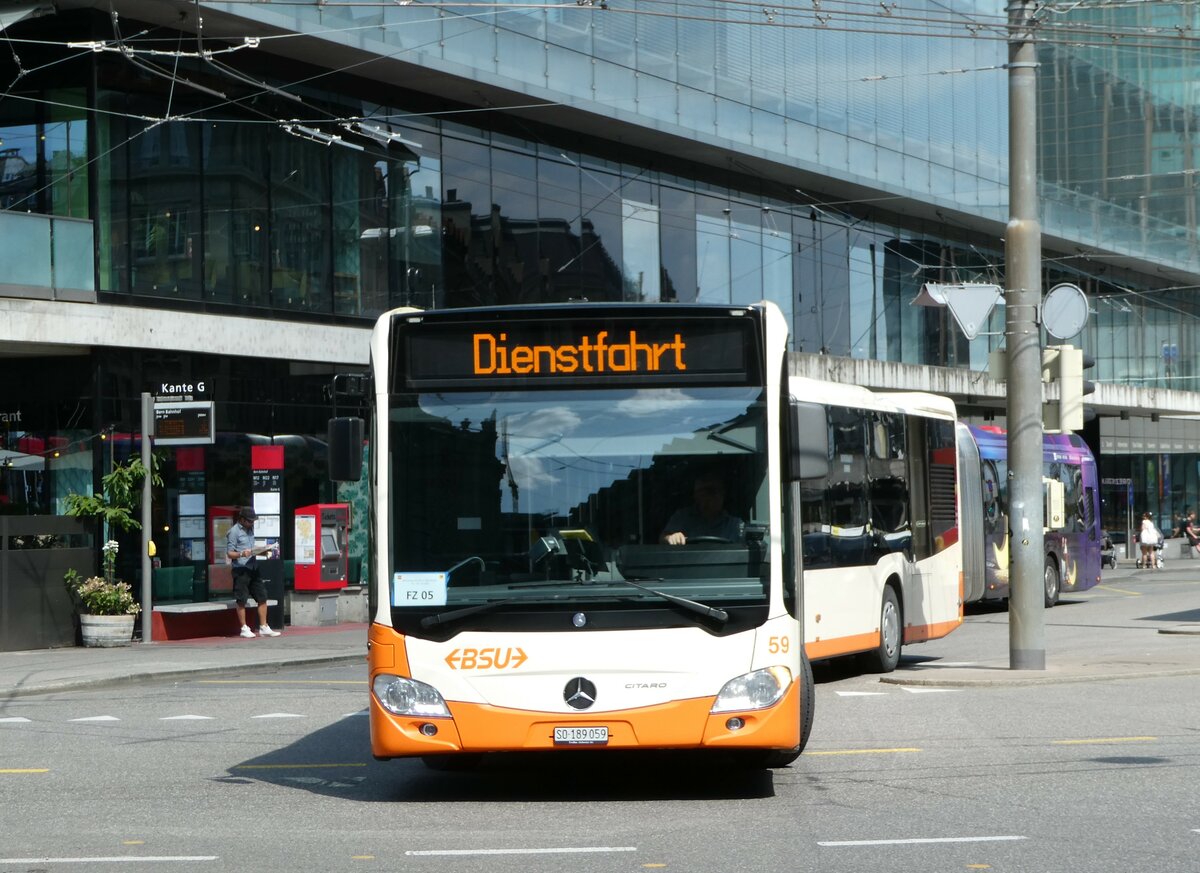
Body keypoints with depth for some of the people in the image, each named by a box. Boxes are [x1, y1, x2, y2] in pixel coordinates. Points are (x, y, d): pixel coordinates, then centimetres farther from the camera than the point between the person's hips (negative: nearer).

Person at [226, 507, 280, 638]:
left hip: (253, 568, 7)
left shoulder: (250, 529, 16)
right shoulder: (234, 531, -7)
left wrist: (259, 552, 8)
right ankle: (244, 629, 6)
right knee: (241, 601, -1)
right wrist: (242, 554, -26)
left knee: (262, 597, 5)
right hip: (241, 569, -7)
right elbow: (229, 553, -9)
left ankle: (264, 627, 11)